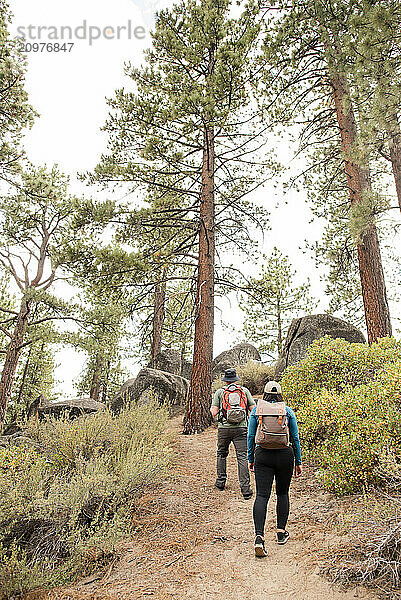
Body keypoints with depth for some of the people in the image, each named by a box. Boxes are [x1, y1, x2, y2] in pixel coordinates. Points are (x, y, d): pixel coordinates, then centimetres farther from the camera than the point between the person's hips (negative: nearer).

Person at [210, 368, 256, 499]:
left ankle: (221, 481, 28)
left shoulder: (220, 392, 3)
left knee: (222, 454, 20)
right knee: (242, 457, 1)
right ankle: (245, 488, -5)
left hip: (224, 429, 0)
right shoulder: (244, 391, 6)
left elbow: (214, 412, -2)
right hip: (241, 429, 0)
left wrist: (212, 409, 19)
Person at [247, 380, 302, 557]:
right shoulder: (288, 411, 1)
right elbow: (295, 438, 3)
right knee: (282, 493, 19)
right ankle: (281, 532, 27)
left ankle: (259, 536, -14)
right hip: (284, 455, 1)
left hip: (262, 456, 0)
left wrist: (250, 459, 13)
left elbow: (250, 436, 4)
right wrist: (298, 462, 12)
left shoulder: (256, 410, 1)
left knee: (261, 495, -1)